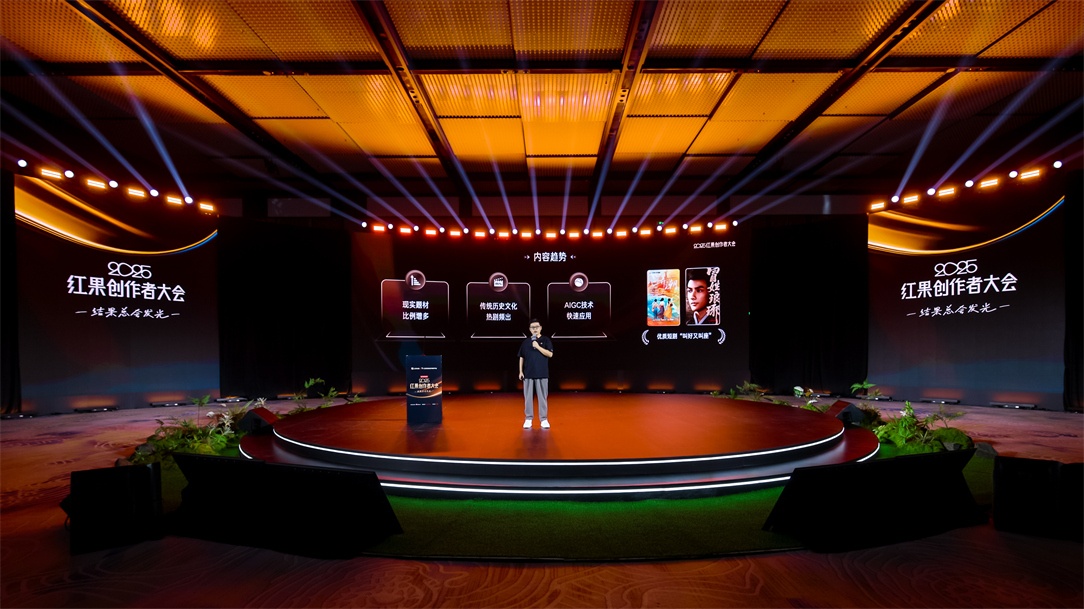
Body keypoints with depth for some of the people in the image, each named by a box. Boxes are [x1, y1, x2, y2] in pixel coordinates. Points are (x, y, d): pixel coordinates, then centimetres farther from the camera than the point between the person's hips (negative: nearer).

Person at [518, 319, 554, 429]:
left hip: (542, 374, -2)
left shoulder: (546, 340, 2)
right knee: (528, 397, 5)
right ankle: (528, 419, 13)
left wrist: (537, 346, -15)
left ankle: (544, 419, 10)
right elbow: (521, 357, 11)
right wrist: (520, 371, 5)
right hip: (528, 374, 2)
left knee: (543, 397, 2)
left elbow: (550, 354, -9)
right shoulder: (525, 341, 9)